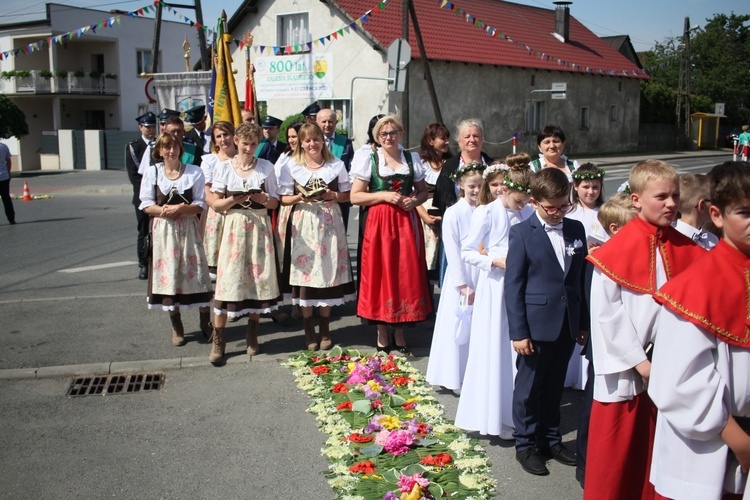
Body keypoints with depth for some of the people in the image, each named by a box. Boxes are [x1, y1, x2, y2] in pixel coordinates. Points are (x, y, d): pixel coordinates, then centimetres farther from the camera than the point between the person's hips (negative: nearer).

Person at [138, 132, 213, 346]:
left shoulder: (194, 172, 0)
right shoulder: (152, 172, 4)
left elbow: (201, 204, -3)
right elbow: (146, 205, 0)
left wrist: (180, 209, -19)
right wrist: (163, 210, -18)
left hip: (188, 229, -1)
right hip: (163, 230, 1)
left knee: (196, 273, 0)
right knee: (168, 276, 4)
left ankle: (206, 322, 15)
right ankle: (177, 327, 18)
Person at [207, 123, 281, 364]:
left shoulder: (266, 167, 6)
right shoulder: (224, 168, 4)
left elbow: (275, 202, 7)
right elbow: (216, 204, 3)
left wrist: (263, 199, -14)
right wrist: (234, 200, -15)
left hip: (259, 226, 1)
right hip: (234, 226, -1)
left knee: (259, 277, 1)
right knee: (228, 279, -5)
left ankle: (252, 334, 17)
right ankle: (218, 339, 2)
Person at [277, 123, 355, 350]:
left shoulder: (336, 164, 8)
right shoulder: (291, 166, 5)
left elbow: (347, 194, 10)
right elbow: (284, 198, 3)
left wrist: (333, 195, -10)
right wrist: (300, 197, -15)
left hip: (330, 223, 1)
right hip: (303, 224, -1)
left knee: (328, 272, 2)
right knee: (305, 272, -2)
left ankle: (324, 329, 15)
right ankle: (308, 328, 11)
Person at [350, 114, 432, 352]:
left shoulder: (412, 159, 10)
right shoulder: (369, 159, 2)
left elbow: (423, 191, 16)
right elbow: (355, 196, -2)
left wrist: (414, 200, -5)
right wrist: (383, 195, -13)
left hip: (407, 223, 3)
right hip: (378, 224, -2)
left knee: (406, 275, 3)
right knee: (380, 274, 1)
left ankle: (400, 331, 17)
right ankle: (382, 334, 12)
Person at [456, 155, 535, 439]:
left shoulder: (528, 213, 4)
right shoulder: (486, 213, -8)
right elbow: (467, 252, -5)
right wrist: (495, 260, -17)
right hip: (494, 287, -4)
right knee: (493, 352, 3)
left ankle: (515, 414, 23)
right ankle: (493, 417, 17)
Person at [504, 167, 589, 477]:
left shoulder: (576, 229, 7)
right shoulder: (522, 233, -7)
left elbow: (582, 277, 11)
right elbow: (513, 285, -9)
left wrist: (584, 322, 10)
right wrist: (518, 332, -12)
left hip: (567, 324, 5)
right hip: (536, 324, -4)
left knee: (554, 386, 17)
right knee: (529, 388, 8)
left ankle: (550, 439, 32)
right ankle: (525, 444, 22)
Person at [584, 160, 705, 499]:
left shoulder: (686, 251, 3)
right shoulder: (616, 251, -10)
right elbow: (606, 312, -11)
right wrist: (639, 361, -13)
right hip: (625, 372, -4)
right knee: (615, 453, 7)